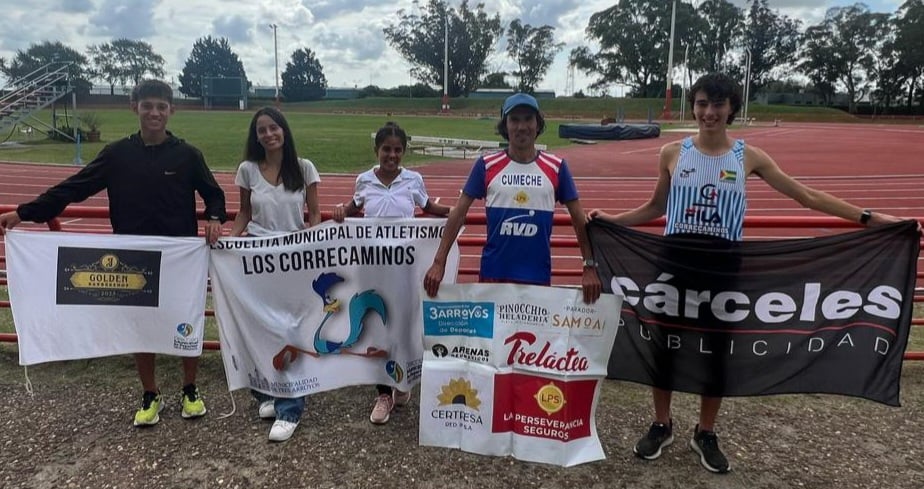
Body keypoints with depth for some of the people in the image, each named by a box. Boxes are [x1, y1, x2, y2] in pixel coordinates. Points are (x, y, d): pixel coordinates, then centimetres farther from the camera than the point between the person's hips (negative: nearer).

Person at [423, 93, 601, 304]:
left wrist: (590, 267, -1)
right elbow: (459, 213, -1)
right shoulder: (486, 165, -1)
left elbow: (579, 219, 4)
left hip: (538, 275, 1)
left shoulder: (556, 167, 1)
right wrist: (439, 262, -8)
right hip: (493, 272, 0)